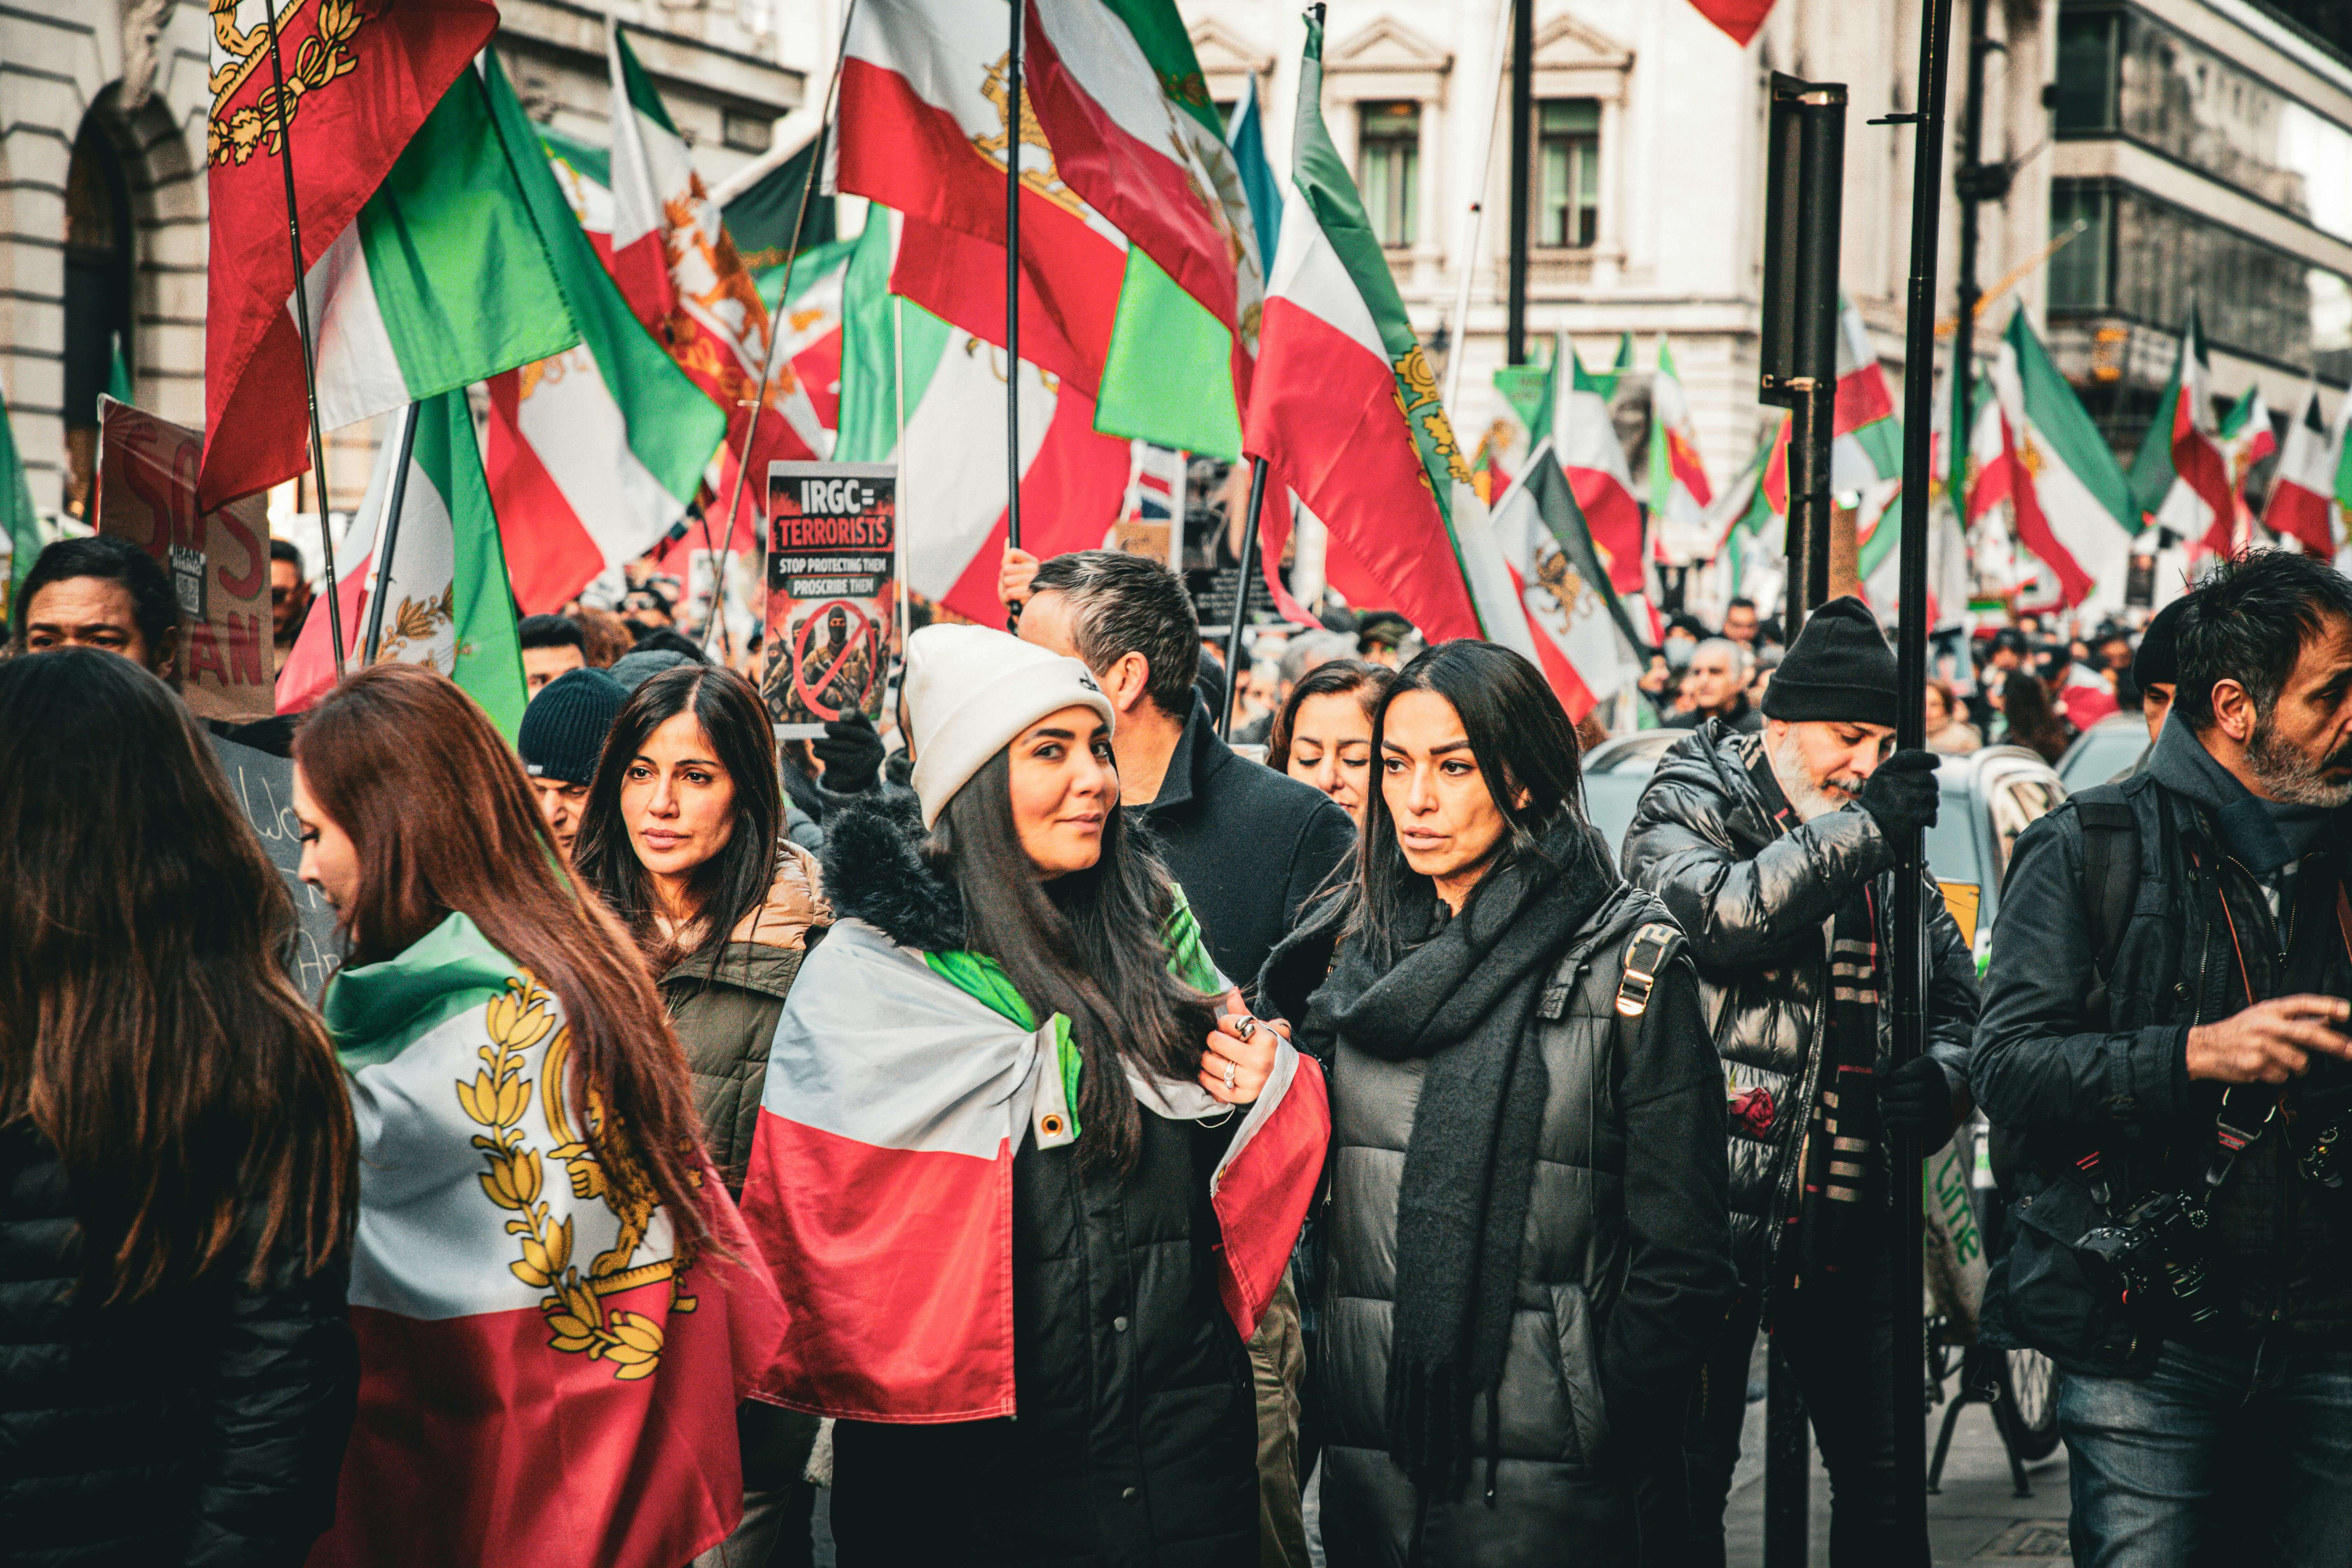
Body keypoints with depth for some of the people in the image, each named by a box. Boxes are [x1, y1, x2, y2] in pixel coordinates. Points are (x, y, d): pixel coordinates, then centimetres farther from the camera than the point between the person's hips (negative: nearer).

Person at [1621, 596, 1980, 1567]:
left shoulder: (1886, 850, 14)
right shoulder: (1686, 811, -1)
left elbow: (1961, 1001, 21)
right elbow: (1720, 915, -23)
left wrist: (1942, 1080, -1)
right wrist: (1861, 825, -20)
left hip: (1849, 1214, 5)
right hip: (1714, 1200, -5)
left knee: (1886, 1476, 10)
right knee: (1689, 1473, 1)